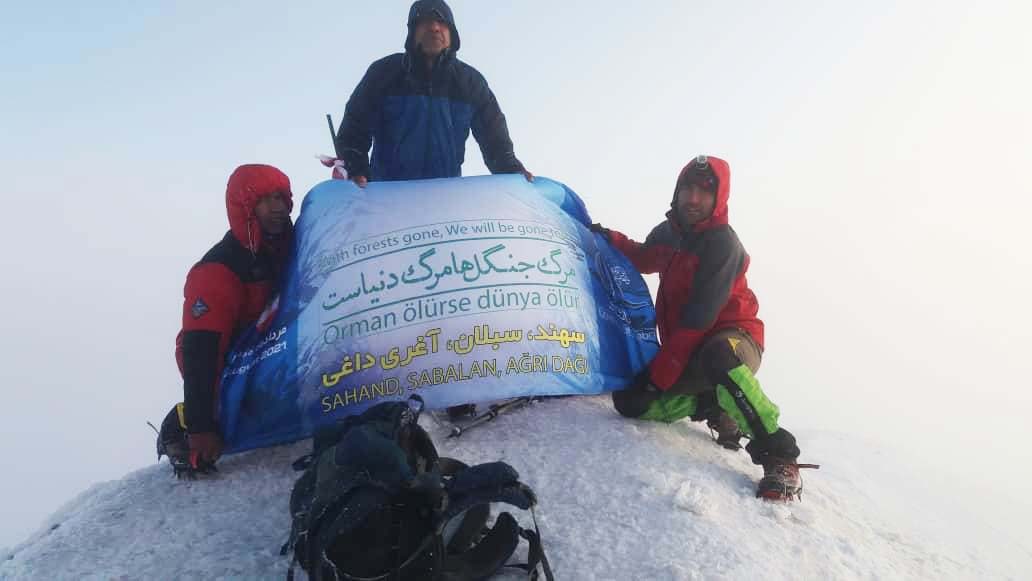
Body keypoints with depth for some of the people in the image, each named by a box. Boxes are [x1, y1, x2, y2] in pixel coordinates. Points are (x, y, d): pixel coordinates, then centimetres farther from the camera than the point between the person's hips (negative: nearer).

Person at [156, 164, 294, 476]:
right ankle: (179, 430, 0)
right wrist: (200, 427, -35)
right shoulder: (217, 272, -28)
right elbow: (200, 349, -33)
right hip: (225, 364, -7)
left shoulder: (289, 244, -8)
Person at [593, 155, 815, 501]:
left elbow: (698, 319, -23)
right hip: (687, 350, 7)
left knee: (718, 356, -43)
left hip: (734, 338, -7)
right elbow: (644, 260, 31)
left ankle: (779, 457, -32)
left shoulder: (722, 243, -17)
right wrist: (611, 240, 11)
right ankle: (714, 406, 11)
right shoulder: (667, 232, 6)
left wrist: (659, 375, -23)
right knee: (630, 400, -7)